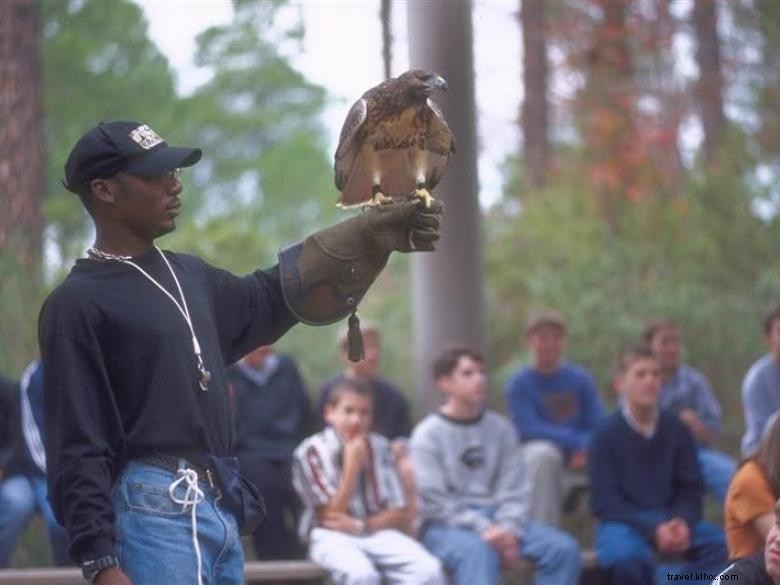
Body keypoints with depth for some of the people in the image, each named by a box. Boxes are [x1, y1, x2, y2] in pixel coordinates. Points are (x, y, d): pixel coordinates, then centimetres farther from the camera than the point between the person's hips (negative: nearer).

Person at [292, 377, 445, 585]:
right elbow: (331, 517, -8)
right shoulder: (311, 452, -6)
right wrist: (352, 465, -15)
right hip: (332, 537, -4)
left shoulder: (380, 448, 6)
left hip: (377, 531, 4)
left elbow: (400, 514, 6)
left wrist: (361, 525, -13)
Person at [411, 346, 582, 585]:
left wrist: (508, 529, -13)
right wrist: (482, 529, -20)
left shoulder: (500, 427, 12)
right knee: (478, 551, -39)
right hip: (448, 525, -5)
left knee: (563, 547, -16)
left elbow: (514, 489, 8)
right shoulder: (427, 434, -2)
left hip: (496, 519, 5)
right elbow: (433, 500, -9)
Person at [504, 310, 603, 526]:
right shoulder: (518, 384, -4)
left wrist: (585, 451, -23)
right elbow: (528, 429, -16)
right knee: (543, 452, -37)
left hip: (579, 460, 3)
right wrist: (576, 441, -25)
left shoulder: (581, 379, 5)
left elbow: (598, 427, -1)